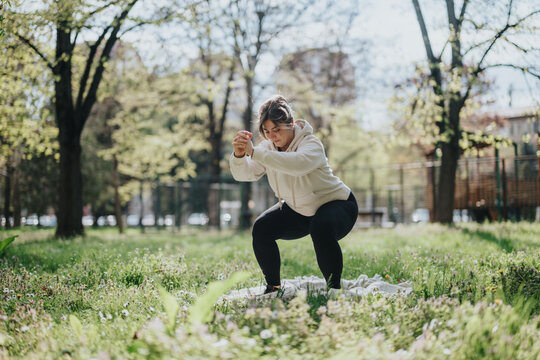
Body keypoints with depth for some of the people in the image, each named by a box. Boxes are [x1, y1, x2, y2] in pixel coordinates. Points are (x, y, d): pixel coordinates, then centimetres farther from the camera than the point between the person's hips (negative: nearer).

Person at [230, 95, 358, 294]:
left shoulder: (311, 144, -28)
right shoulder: (268, 147, -8)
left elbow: (299, 163, -52)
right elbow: (243, 174, -19)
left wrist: (254, 152, -56)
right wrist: (239, 155, -42)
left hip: (336, 204, -6)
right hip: (298, 210, 6)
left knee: (321, 230, -37)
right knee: (261, 229, -11)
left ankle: (334, 289, -20)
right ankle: (273, 287, 4)